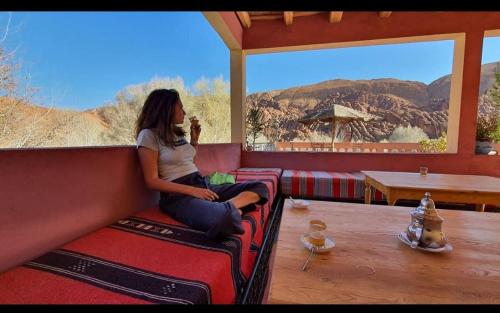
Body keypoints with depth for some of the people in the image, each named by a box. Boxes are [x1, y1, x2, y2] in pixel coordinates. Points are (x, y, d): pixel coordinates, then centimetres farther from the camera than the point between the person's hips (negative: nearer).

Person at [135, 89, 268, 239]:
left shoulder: (178, 133, 19)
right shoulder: (148, 135, -3)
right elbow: (152, 181, -10)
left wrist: (194, 138, 19)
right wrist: (192, 190, -18)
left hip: (203, 183, 8)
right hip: (178, 194, -8)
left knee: (259, 187, -5)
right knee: (223, 218, -42)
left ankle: (229, 207, -26)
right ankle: (230, 209, -12)